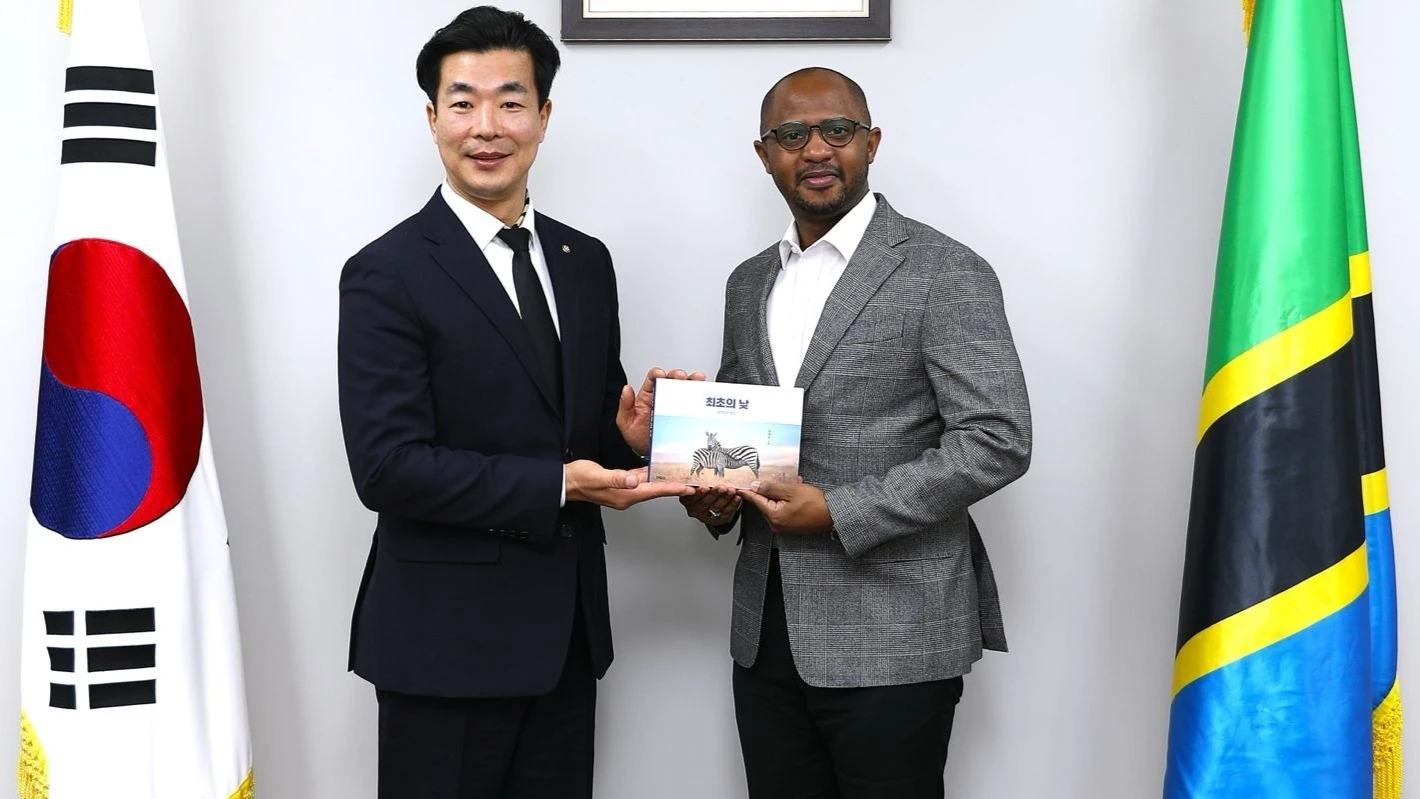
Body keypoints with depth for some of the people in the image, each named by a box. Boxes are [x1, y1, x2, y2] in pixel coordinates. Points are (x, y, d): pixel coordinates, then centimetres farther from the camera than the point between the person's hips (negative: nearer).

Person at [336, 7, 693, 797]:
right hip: (448, 636, -5)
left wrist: (633, 432, -9)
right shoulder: (386, 275, -11)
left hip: (568, 628, 6)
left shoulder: (586, 262, 8)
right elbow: (387, 465, -18)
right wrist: (556, 485, -22)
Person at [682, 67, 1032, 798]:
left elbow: (997, 440, -14)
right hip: (766, 633, 6)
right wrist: (712, 491, 0)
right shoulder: (749, 283, 13)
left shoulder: (945, 274, -7)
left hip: (890, 642, -5)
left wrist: (840, 512, -18)